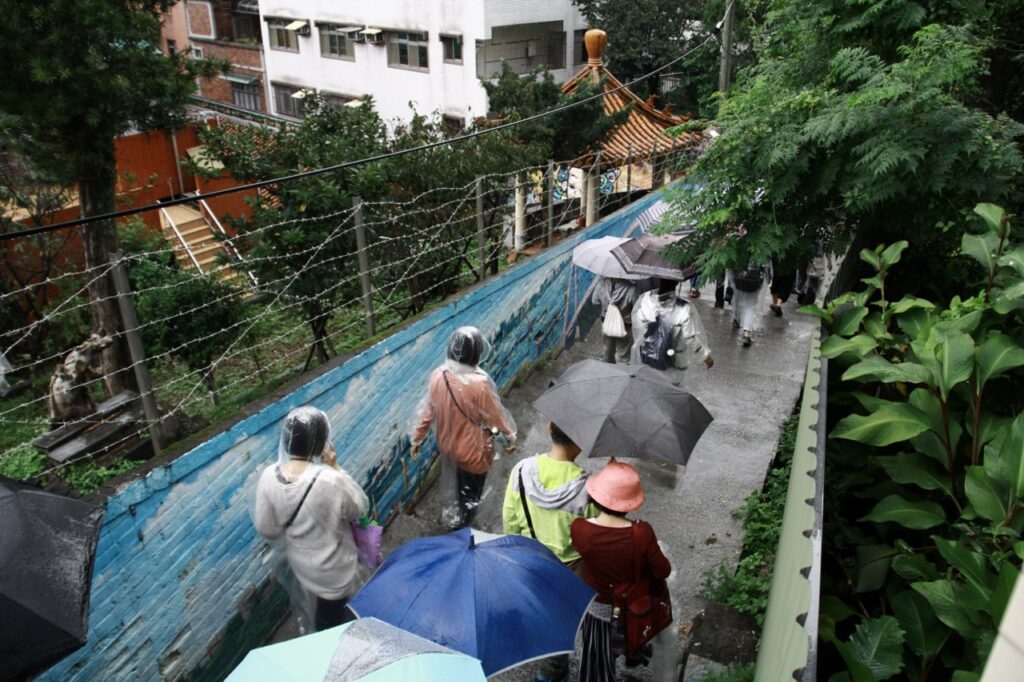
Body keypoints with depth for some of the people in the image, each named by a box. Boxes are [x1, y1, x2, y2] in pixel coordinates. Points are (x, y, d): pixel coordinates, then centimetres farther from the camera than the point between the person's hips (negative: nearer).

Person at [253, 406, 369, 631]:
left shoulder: (268, 477, -20)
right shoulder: (332, 481, -35)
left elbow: (266, 529, -8)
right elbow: (360, 508, -14)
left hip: (301, 563, 5)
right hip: (333, 569, -5)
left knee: (325, 611, 32)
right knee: (331, 617, 24)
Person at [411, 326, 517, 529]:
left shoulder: (437, 375, -16)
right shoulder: (479, 383, -32)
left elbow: (427, 411, -4)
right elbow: (496, 415, -18)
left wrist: (416, 438, 10)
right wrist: (510, 437, 0)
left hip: (447, 445, 5)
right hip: (473, 451, -5)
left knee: (454, 486, 32)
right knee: (470, 496, 22)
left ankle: (454, 516, 56)